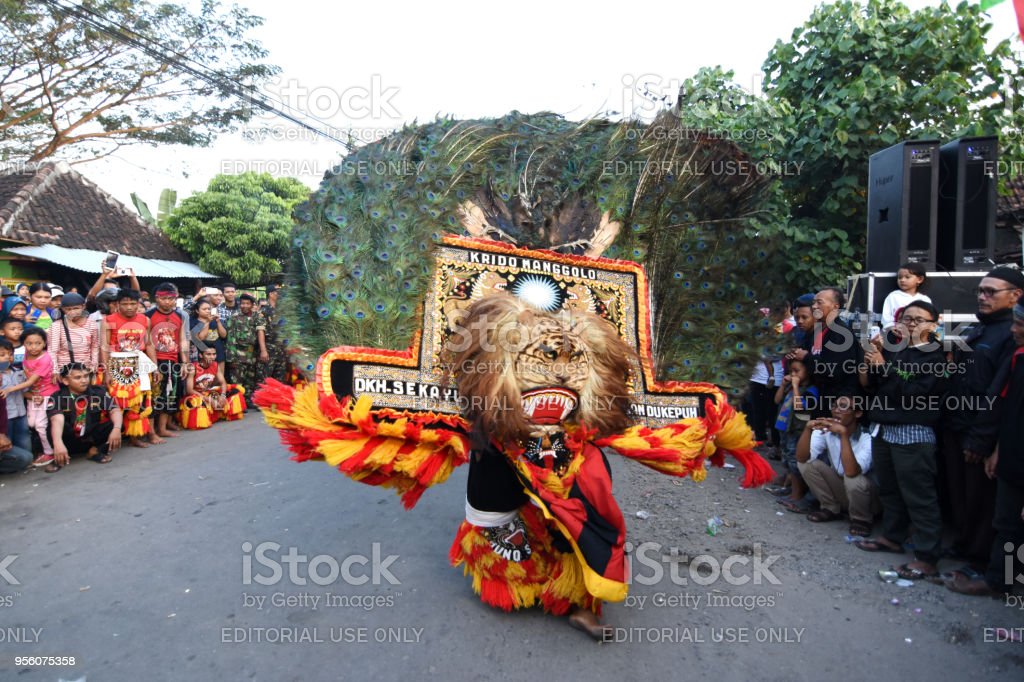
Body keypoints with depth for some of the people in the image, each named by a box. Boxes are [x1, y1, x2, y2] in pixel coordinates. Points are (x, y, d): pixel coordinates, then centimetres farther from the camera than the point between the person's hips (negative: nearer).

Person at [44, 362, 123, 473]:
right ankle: (60, 456, -6)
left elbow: (115, 410, -17)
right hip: (70, 442, -2)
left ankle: (95, 451, 1)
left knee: (113, 424, -22)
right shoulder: (57, 397, -15)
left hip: (91, 438, 2)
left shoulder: (98, 392, -8)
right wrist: (58, 444, -49)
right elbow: (57, 420, -31)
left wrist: (117, 429, -39)